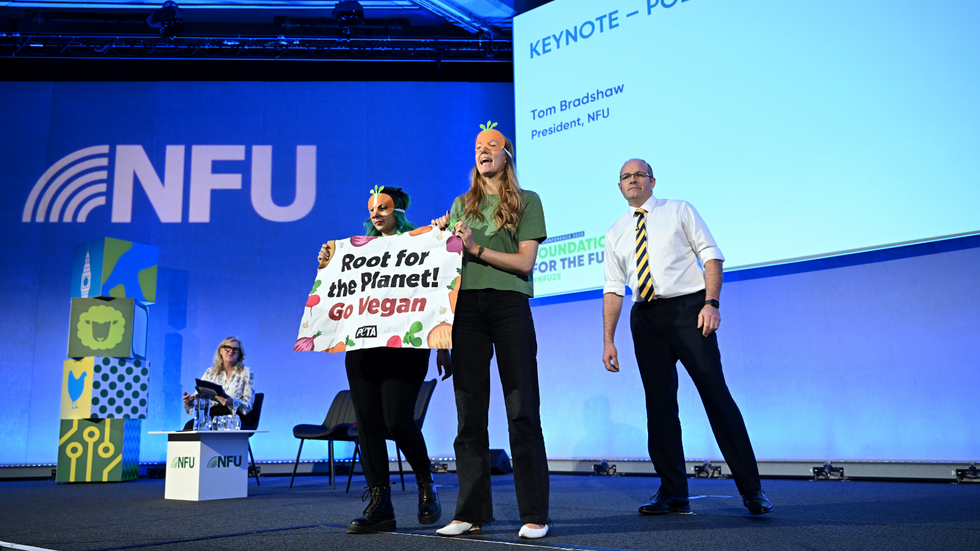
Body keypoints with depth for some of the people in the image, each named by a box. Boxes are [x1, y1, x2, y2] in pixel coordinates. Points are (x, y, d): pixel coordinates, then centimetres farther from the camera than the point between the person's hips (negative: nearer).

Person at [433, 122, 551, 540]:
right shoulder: (461, 205, 20)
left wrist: (477, 249, -9)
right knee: (470, 413, 3)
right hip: (466, 305, 4)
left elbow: (525, 261, -2)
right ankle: (471, 513, 10)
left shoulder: (527, 201, 8)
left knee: (522, 411, -5)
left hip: (509, 302, -3)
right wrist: (443, 237, 0)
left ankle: (534, 515, 2)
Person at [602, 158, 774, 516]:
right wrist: (609, 341, 5)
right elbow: (613, 288, 13)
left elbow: (711, 255, 0)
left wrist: (711, 303, -15)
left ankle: (752, 490, -2)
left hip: (687, 309, -4)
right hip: (646, 317, 4)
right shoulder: (616, 233, 16)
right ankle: (673, 494, 12)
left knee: (716, 395, -8)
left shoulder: (679, 211, 8)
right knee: (659, 403, 4)